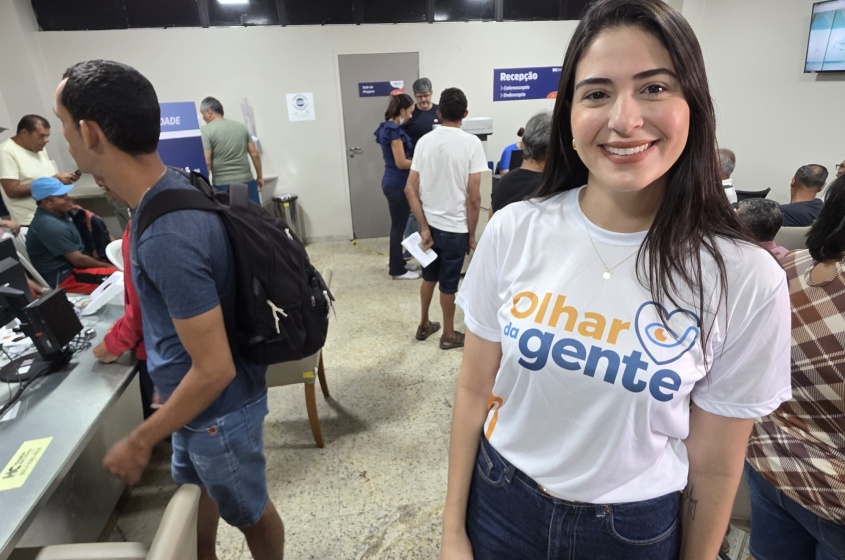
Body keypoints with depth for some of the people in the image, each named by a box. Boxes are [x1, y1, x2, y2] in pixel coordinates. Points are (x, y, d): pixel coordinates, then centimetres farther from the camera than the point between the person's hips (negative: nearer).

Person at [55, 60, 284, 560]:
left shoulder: (167, 237, -34)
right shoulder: (174, 189, -4)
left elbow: (214, 370, -28)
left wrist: (140, 441, -15)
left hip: (219, 407, -9)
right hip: (198, 401, 9)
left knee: (248, 511, 19)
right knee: (195, 502, 30)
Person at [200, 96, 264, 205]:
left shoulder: (206, 130, -4)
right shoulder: (241, 126, 10)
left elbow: (206, 162, -12)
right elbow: (255, 154, 10)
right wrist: (259, 177, 19)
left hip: (223, 185, -4)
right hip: (247, 181, 4)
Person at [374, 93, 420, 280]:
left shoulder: (387, 127, 12)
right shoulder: (394, 130, -18)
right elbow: (401, 163, -20)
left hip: (392, 182, 10)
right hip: (397, 185, -10)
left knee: (398, 226, 18)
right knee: (399, 227, 0)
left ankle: (397, 263, 29)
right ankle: (397, 270, 11)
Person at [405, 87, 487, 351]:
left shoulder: (424, 141, 0)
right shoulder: (471, 143, -13)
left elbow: (410, 189, -4)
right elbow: (474, 197, -15)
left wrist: (424, 227, -3)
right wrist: (472, 233, -4)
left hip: (430, 224, 4)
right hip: (455, 228, -4)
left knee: (429, 277, 22)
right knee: (448, 283, 9)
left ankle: (424, 325, 36)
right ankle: (449, 335, 26)